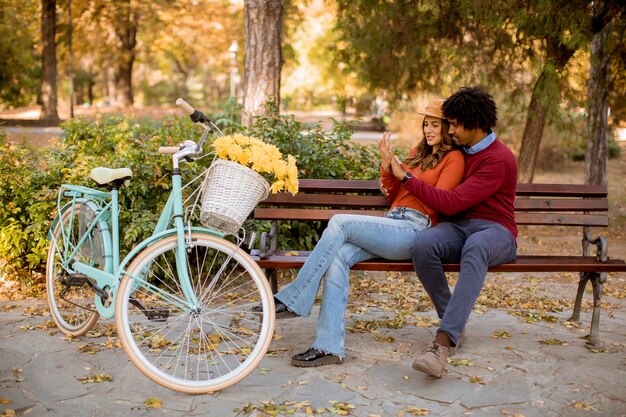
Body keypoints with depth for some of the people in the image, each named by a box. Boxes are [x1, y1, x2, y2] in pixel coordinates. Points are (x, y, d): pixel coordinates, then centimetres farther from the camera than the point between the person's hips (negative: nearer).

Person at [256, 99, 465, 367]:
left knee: (340, 222, -25)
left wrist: (404, 174, -10)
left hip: (415, 230, -7)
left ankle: (292, 301, -23)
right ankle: (329, 346, -29)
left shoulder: (453, 158, 5)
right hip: (392, 224, 7)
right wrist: (387, 165, 9)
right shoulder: (417, 153, 28)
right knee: (337, 256, -23)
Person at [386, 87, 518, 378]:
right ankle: (455, 326, -18)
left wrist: (407, 178, -11)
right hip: (457, 227, 6)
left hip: (494, 231, -6)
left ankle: (443, 341, -51)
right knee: (422, 244, -31)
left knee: (475, 247, -44)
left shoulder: (499, 160, -11)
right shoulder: (461, 150, 15)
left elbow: (452, 203, -19)